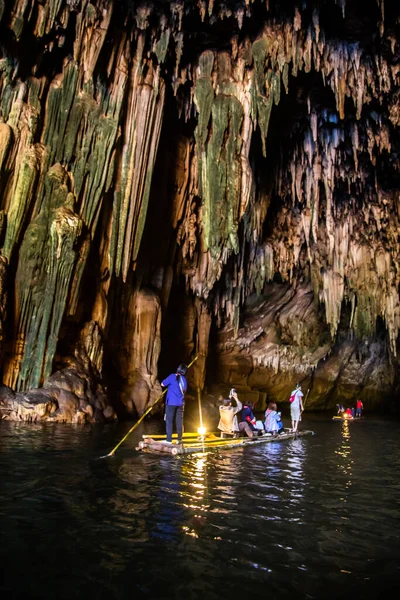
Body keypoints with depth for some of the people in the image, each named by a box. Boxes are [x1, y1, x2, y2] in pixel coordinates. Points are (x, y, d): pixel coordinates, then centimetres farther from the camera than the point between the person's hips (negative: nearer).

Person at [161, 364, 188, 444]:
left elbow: (163, 384, -2)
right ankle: (179, 439, 13)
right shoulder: (184, 379, 9)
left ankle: (169, 439, -4)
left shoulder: (172, 376, -8)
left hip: (171, 402, -5)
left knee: (169, 421, -1)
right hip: (180, 403, 5)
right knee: (179, 421, 10)